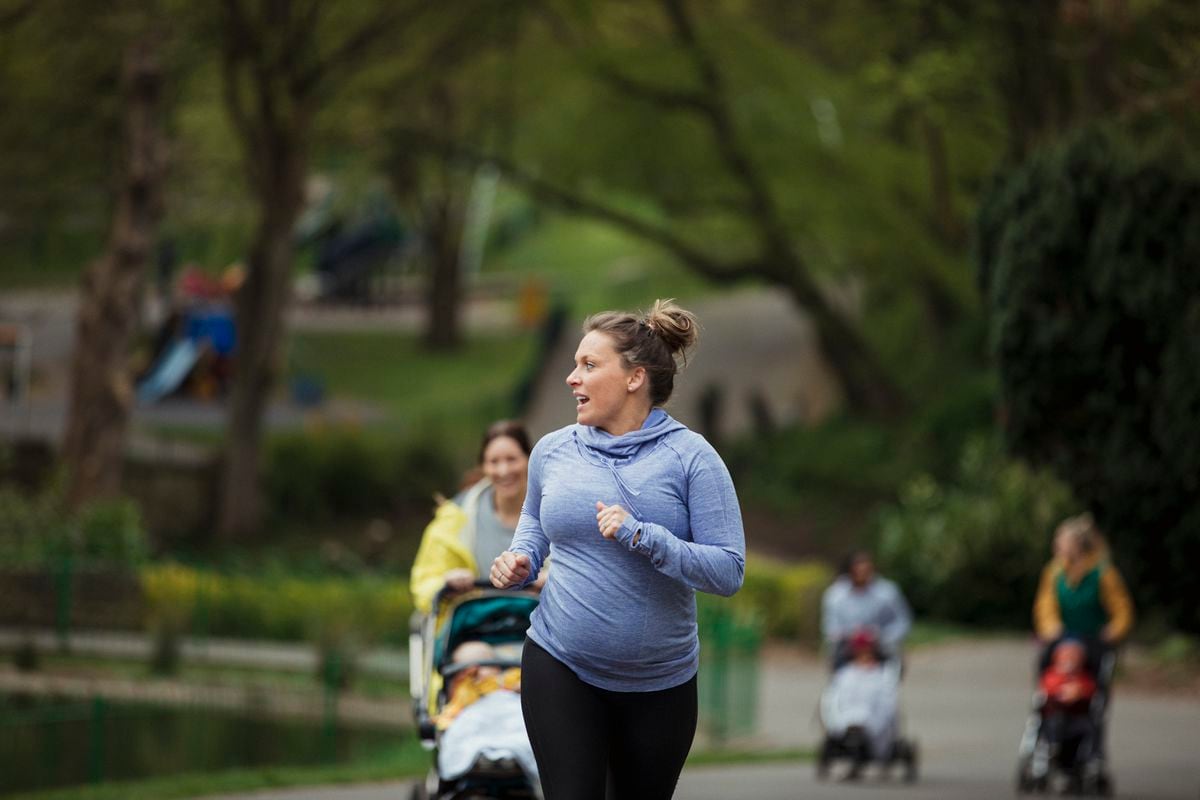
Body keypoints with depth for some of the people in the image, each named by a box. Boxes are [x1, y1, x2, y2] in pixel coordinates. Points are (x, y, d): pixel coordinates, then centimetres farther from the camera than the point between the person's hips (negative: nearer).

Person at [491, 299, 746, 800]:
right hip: (559, 665, 1)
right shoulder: (552, 451, 3)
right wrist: (521, 561, 3)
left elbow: (729, 571, -14)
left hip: (660, 681, -1)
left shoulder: (690, 457, -10)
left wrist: (644, 538, -26)